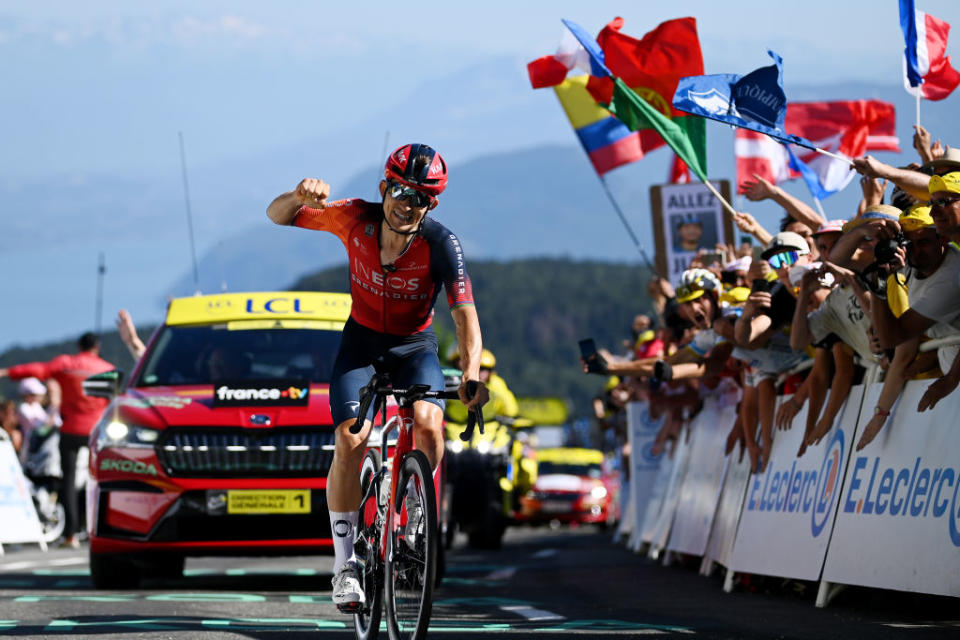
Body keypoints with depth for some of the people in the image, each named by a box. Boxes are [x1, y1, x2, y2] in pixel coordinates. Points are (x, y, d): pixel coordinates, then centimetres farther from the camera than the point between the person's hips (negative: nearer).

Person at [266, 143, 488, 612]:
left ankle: (414, 515, -2)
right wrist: (300, 196, -36)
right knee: (351, 441, -19)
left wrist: (471, 374, -48)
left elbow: (464, 314, -31)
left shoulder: (441, 245, -25)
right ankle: (345, 564, -6)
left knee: (427, 421, -30)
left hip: (414, 345, -1)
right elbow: (278, 215, -12)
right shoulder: (356, 220, -20)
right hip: (362, 340, 1)